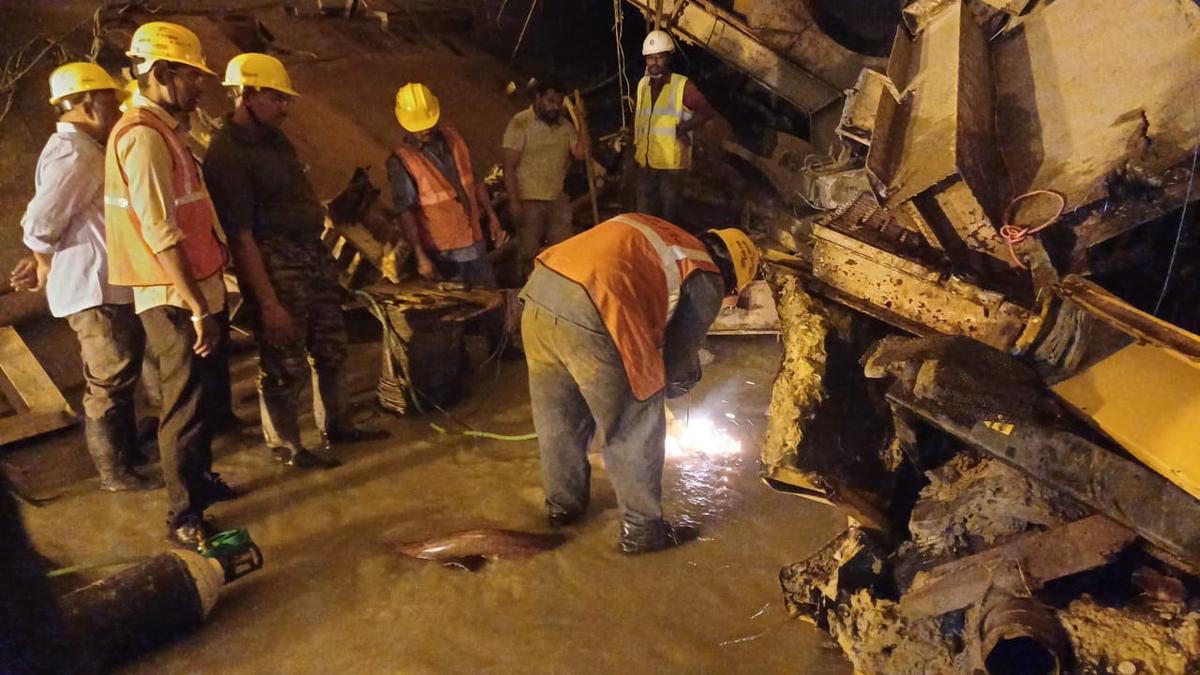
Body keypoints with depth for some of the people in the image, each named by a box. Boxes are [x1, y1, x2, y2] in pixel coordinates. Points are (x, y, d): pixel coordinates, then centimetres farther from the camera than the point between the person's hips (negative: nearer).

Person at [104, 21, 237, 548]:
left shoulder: (163, 130, 14)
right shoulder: (144, 136, -17)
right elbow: (160, 233, -22)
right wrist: (197, 307, -22)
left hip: (190, 292, 10)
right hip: (174, 299, -10)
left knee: (197, 395, 20)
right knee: (184, 405, -2)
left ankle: (199, 481, 36)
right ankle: (184, 519, 9)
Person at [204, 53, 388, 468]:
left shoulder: (274, 139, 10)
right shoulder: (226, 153, -17)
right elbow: (241, 236, -20)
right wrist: (268, 303, -22)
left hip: (313, 254, 9)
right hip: (276, 266, -9)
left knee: (332, 348, 18)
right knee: (286, 365, 2)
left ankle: (337, 425, 34)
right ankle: (285, 447, 20)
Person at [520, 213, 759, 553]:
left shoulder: (660, 236, 30)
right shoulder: (707, 280, 10)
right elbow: (679, 357, 12)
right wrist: (678, 383, 35)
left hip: (539, 292, 8)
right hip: (589, 313, -8)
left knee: (556, 415, 26)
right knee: (635, 431, 13)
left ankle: (563, 504, 46)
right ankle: (642, 530, 28)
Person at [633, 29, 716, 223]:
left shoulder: (682, 86, -8)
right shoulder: (642, 84, 9)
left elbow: (706, 111, -12)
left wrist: (683, 129, -15)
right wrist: (635, 143, 11)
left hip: (671, 164, -5)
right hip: (645, 163, 5)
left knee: (668, 216, 2)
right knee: (645, 214, 12)